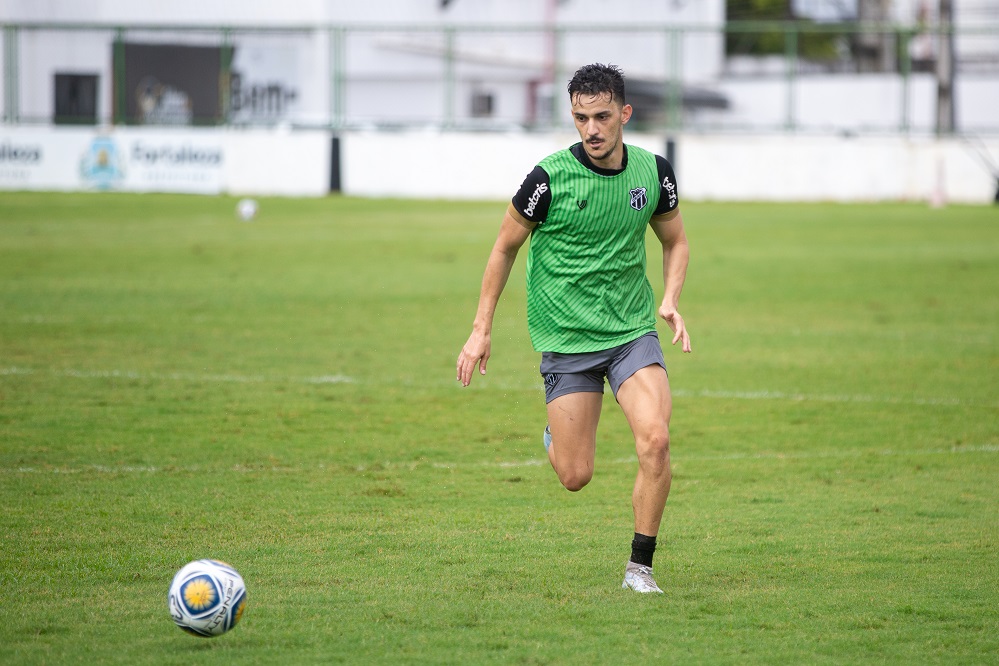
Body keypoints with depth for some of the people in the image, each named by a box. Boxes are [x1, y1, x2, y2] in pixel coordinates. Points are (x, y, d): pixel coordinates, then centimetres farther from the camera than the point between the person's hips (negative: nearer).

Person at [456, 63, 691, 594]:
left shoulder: (652, 172, -2)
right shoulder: (550, 178, -12)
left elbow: (675, 241, 16)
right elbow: (505, 248, 1)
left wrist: (670, 301, -2)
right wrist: (481, 330, 0)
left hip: (633, 330, 2)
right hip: (566, 337, -2)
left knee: (655, 440, -20)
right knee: (576, 476, -3)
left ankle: (639, 567, -5)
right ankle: (556, 439, 35)